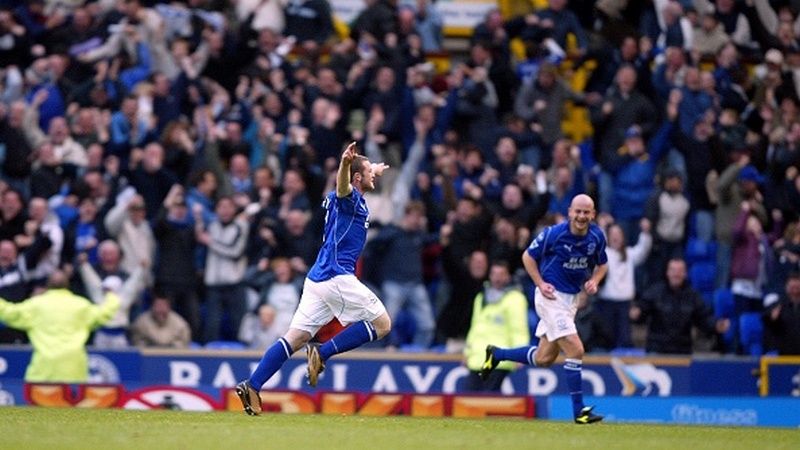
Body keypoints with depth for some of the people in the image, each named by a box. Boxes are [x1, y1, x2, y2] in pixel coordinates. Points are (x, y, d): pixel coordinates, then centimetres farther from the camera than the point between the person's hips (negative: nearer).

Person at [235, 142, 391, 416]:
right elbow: (343, 186, -31)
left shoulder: (352, 198, 20)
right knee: (382, 325, 0)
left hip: (317, 279, 9)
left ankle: (252, 386, -9)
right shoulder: (349, 198, -6)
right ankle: (322, 353, -9)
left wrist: (373, 172, 64)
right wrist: (345, 164, -54)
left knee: (295, 339, 2)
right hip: (338, 277, -9)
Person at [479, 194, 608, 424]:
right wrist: (540, 284, -14)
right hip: (551, 297, -7)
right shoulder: (554, 233, -16)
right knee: (575, 350, -16)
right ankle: (579, 410, -9)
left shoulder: (597, 236, -1)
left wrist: (594, 281, -5)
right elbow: (528, 256, -4)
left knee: (543, 359, 11)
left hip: (572, 299, 7)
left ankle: (497, 354, 34)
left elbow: (602, 264, 15)